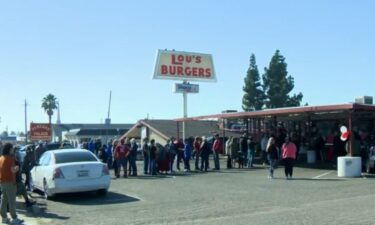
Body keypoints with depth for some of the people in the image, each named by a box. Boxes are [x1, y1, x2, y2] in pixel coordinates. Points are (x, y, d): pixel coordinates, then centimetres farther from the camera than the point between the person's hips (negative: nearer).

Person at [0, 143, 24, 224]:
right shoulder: (10, 158, -15)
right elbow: (13, 170, -20)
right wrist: (17, 168, 0)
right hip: (9, 182, -8)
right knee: (11, 201, -3)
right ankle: (14, 218, 1)